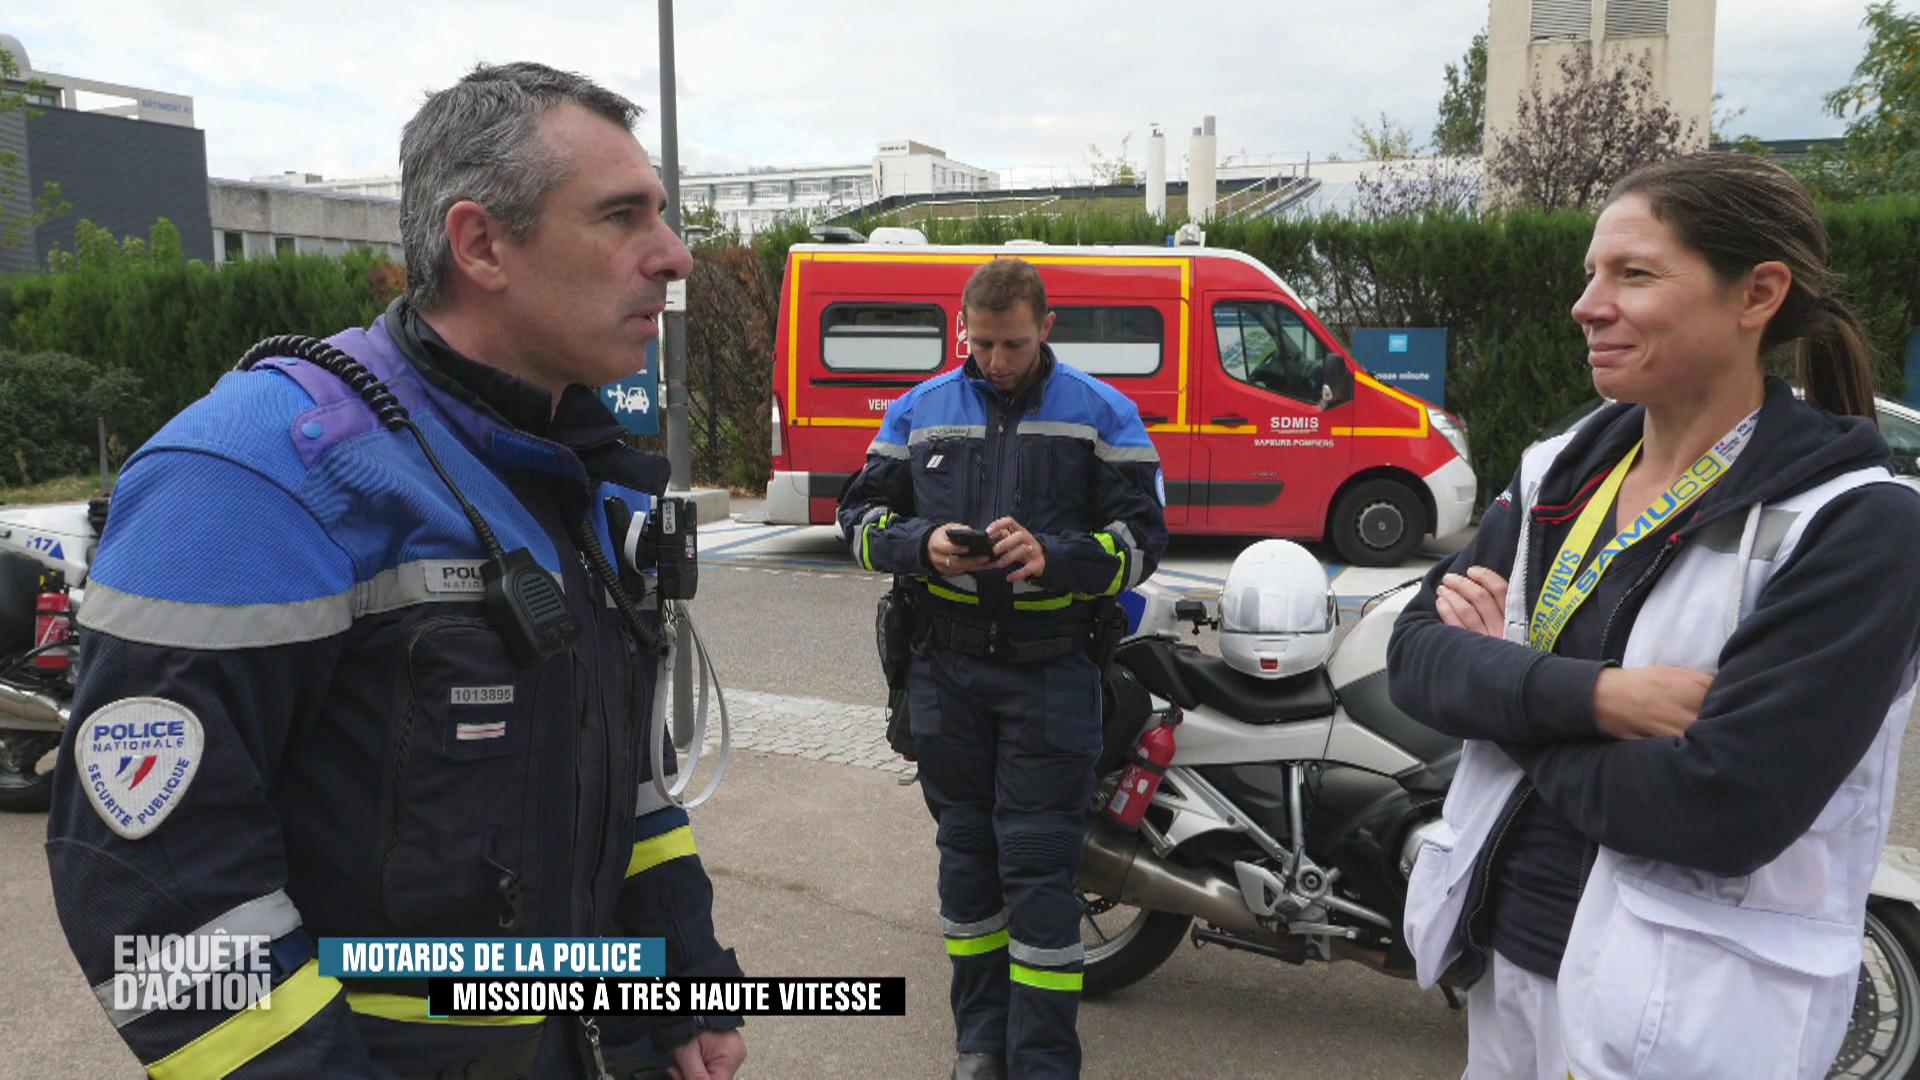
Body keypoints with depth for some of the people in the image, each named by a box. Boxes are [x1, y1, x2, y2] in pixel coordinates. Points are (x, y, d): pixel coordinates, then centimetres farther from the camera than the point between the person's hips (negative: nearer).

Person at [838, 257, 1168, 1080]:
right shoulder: (920, 410, 7)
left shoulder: (1102, 414, -1)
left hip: (1050, 671, -3)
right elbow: (861, 512, 9)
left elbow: (1141, 538, -3)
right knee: (967, 852, 13)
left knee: (1038, 864, -2)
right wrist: (922, 545, -12)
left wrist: (1052, 556, -21)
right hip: (946, 667, 4)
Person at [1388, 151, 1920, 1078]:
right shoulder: (1561, 472, 2)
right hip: (1505, 952, 6)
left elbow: (1724, 804, -26)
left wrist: (1506, 691, -14)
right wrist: (1587, 695, -24)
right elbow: (1415, 654, -6)